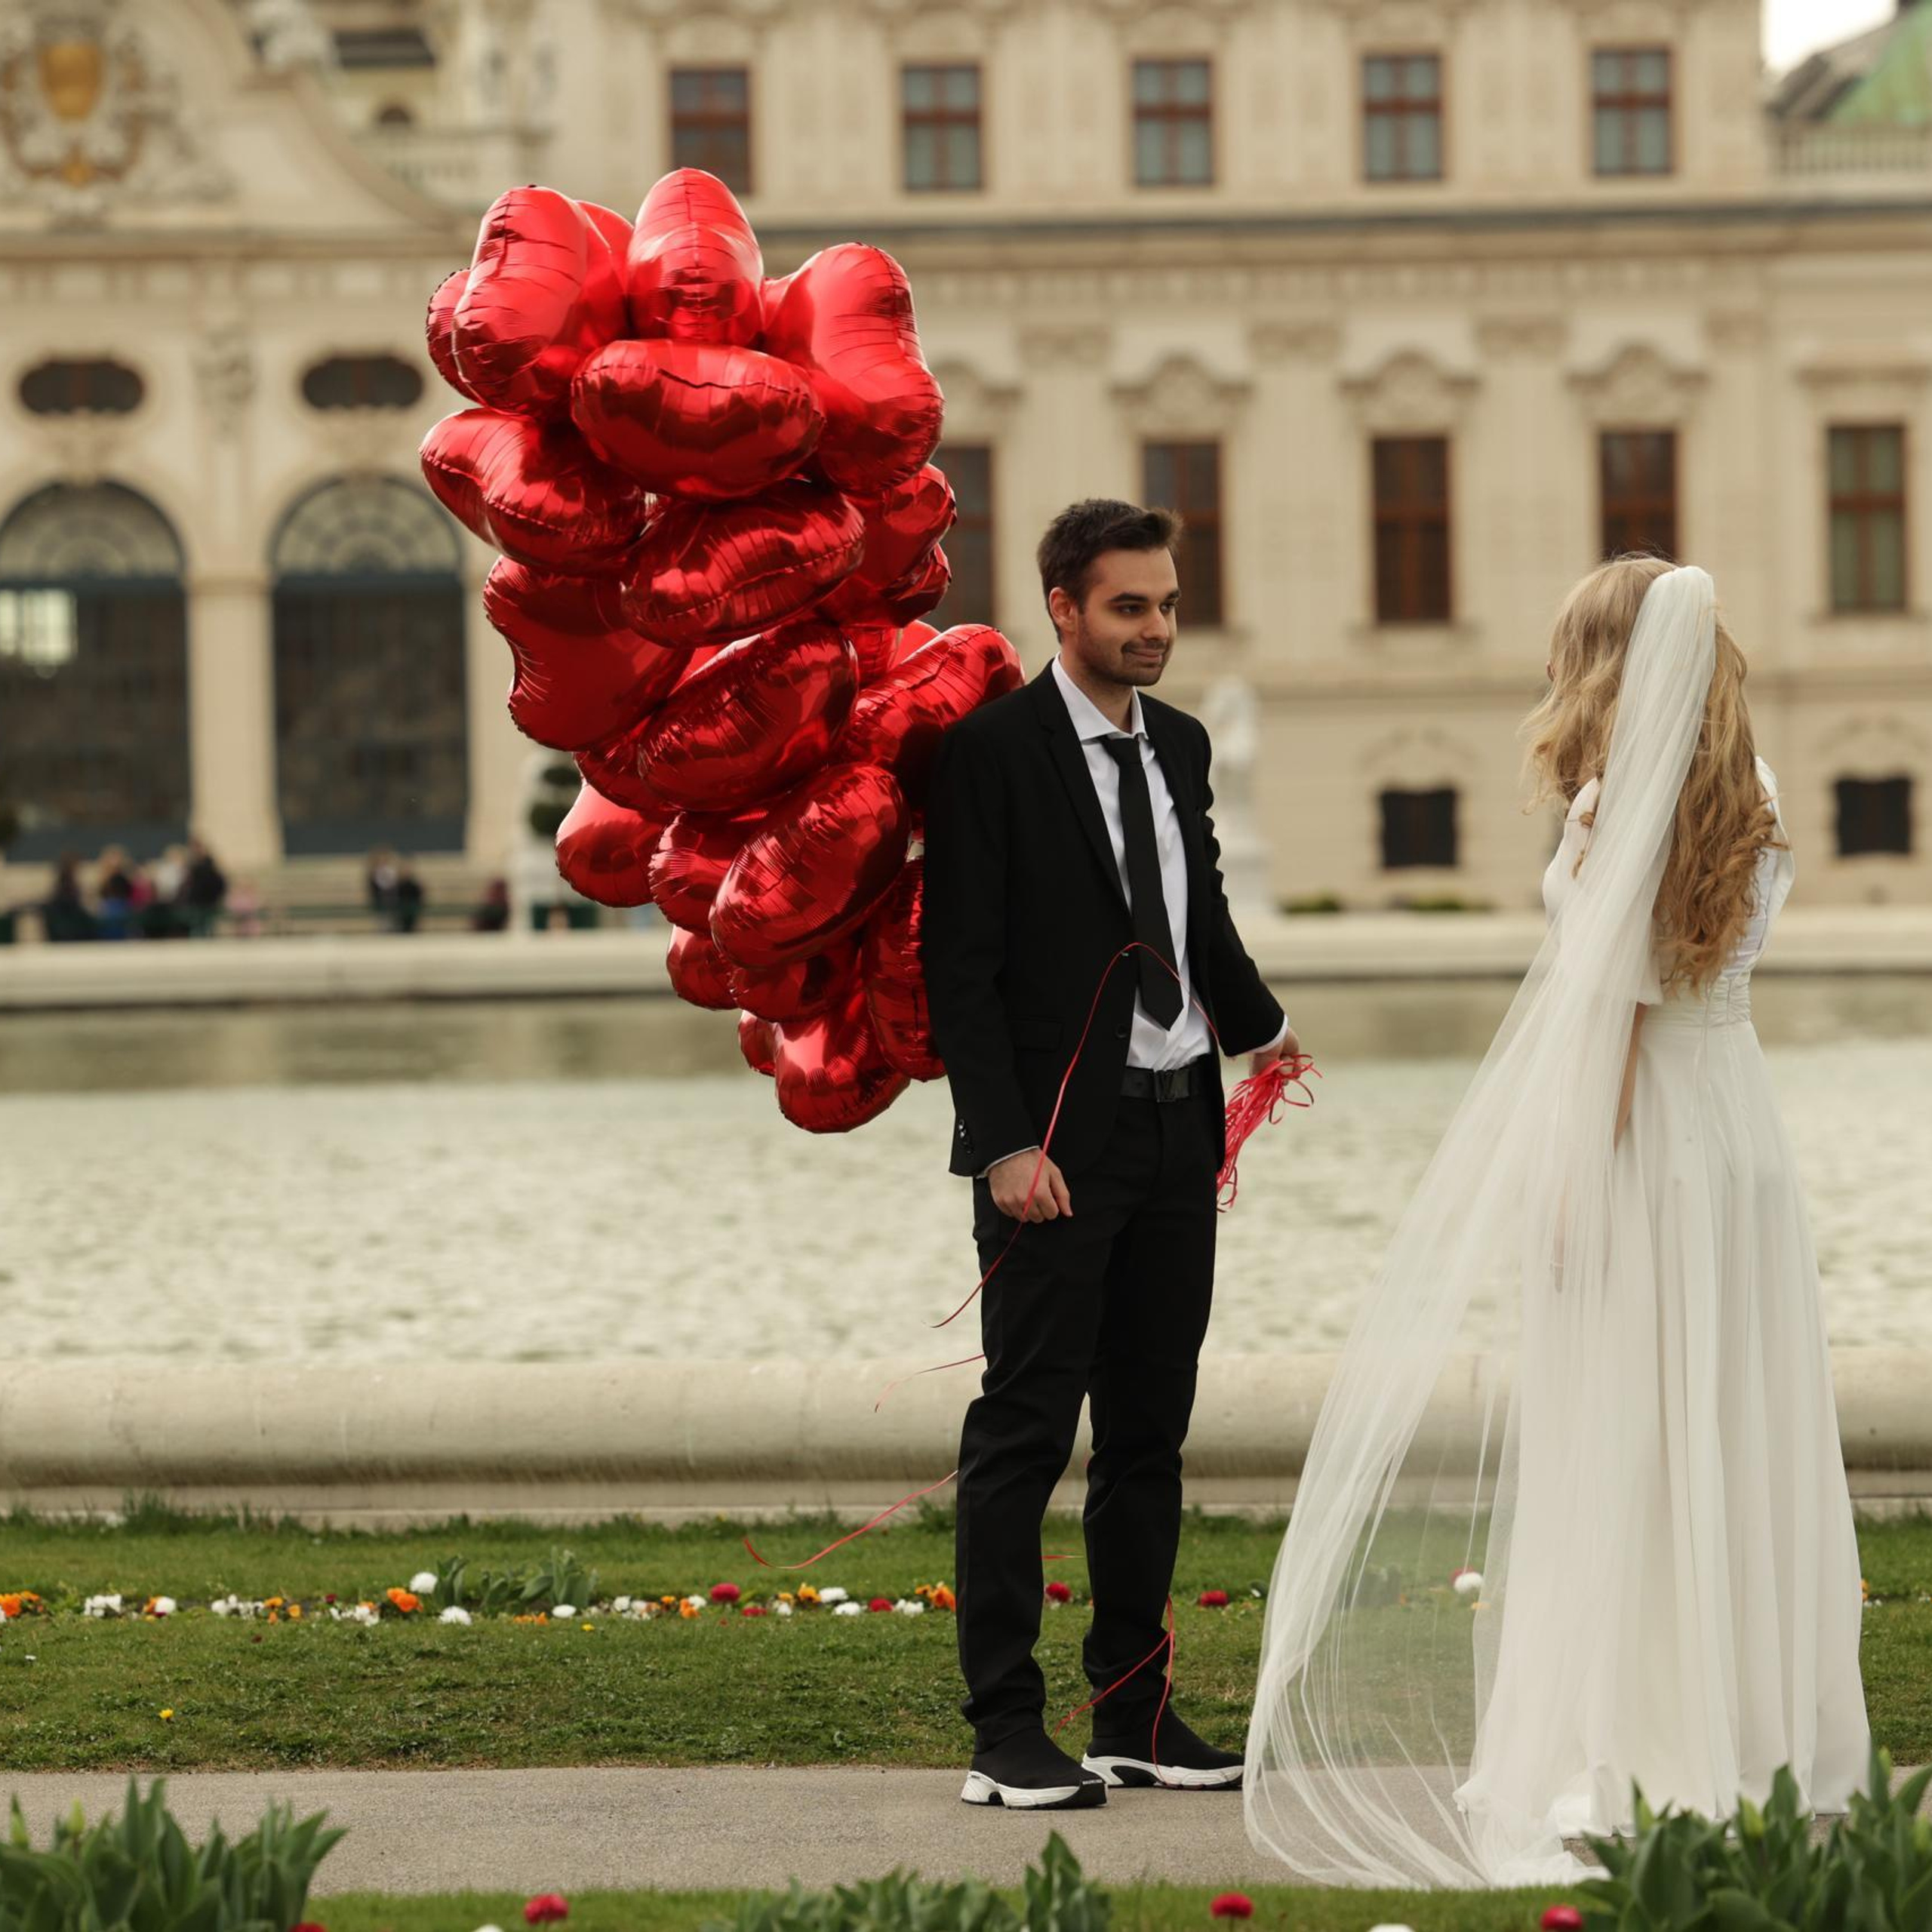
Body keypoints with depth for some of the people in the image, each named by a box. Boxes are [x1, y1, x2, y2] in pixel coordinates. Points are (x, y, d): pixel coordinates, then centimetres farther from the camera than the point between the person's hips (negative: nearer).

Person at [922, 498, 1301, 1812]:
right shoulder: (992, 750, -9)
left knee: (1152, 1430, 11)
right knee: (1026, 1432, -5)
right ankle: (1006, 1730, -2)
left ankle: (1137, 1713, 18)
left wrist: (1258, 1027, 36)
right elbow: (959, 965, -13)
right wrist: (1006, 1145, -18)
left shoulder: (1180, 745, 12)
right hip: (1060, 1141, -7)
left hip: (1178, 1127, 7)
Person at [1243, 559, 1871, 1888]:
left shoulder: (1615, 810, -11)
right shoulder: (1756, 801, 7)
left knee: (1613, 1445, -1)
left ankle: (1620, 1762, 2)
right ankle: (1758, 1740, 15)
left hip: (1641, 1140, -6)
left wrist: (1574, 1183, -13)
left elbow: (1613, 1010, -15)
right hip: (1745, 1129, 6)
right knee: (1741, 1443, 11)